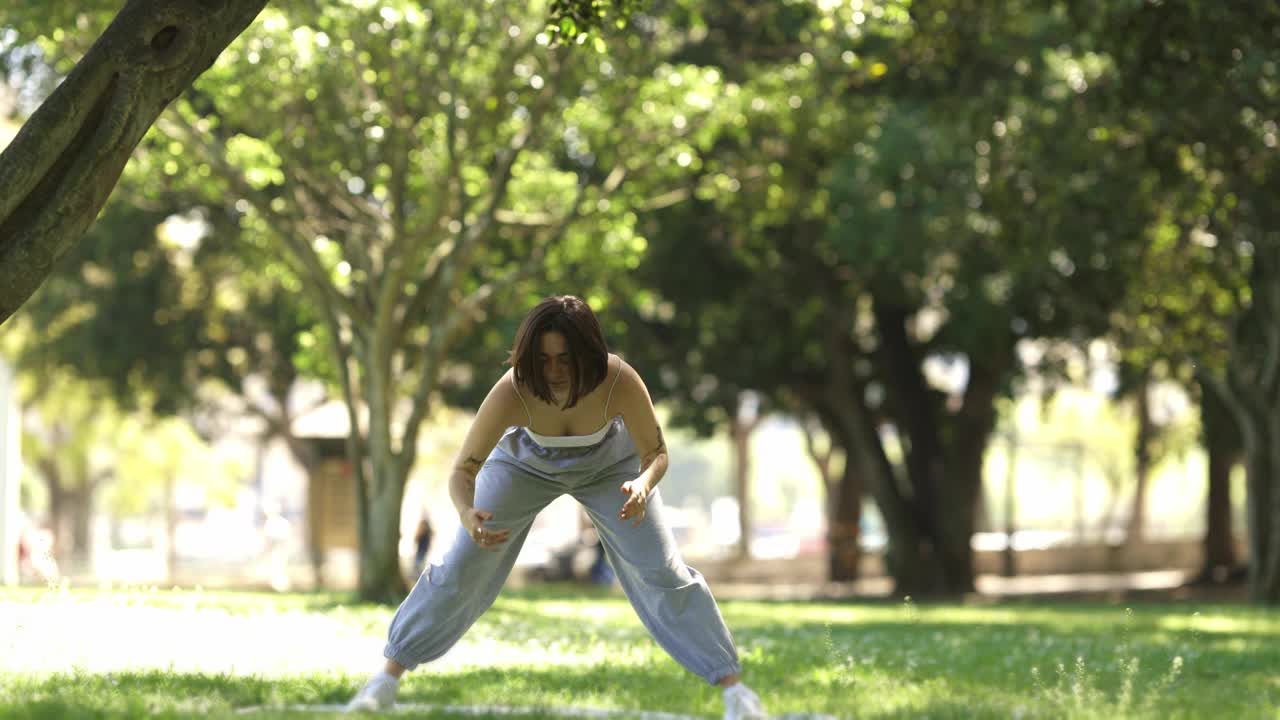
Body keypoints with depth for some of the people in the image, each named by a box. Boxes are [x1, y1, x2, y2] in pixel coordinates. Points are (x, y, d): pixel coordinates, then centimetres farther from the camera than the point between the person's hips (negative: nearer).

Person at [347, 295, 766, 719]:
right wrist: (466, 514, -58)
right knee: (461, 569, -4)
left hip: (607, 462, 0)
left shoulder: (620, 382, -40)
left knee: (661, 572, -7)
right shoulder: (511, 393, -41)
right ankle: (389, 676, 12)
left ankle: (732, 685, 2)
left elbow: (655, 452, -25)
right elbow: (463, 471, -35)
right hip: (526, 461, 0)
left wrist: (643, 485, -48)